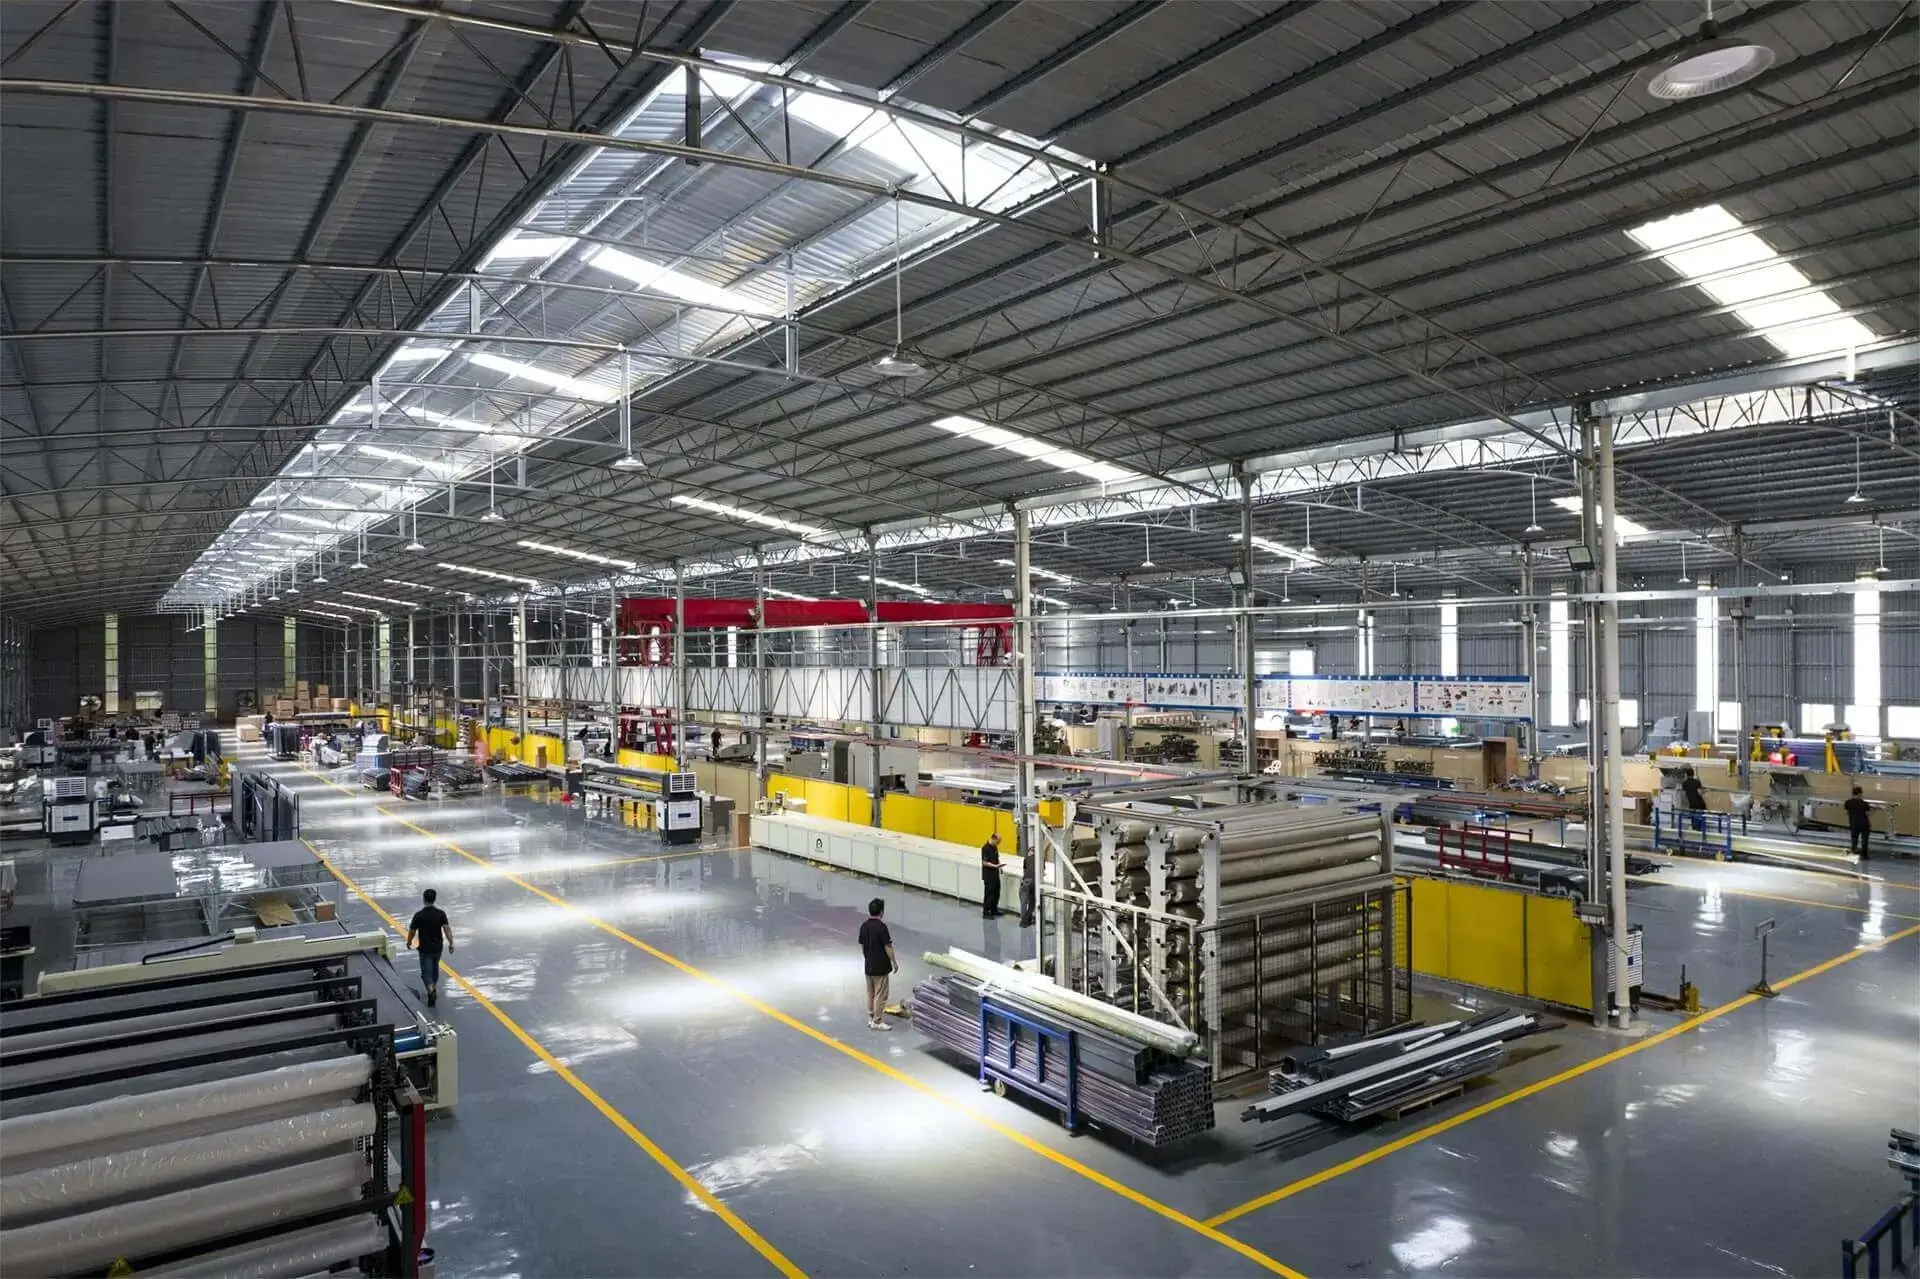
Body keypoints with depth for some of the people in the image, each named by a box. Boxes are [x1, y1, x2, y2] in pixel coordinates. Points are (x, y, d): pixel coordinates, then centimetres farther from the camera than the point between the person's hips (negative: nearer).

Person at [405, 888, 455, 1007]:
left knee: (426, 971, 1)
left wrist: (409, 942, 13)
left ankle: (431, 991, -20)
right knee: (435, 968, 24)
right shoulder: (441, 913, -9)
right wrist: (451, 944, -6)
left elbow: (412, 931, -6)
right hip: (437, 947, 3)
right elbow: (447, 929, -13)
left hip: (425, 948, -3)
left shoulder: (418, 915, -15)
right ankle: (434, 989, 37)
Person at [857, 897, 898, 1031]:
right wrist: (894, 962, -6)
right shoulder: (881, 927, -21)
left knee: (870, 993, 16)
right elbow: (888, 947, -18)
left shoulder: (863, 926, 1)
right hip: (880, 967, -7)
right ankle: (877, 1022, 7)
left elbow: (862, 946, 10)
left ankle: (871, 1019, 23)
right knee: (880, 995, 2)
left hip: (868, 966, 7)